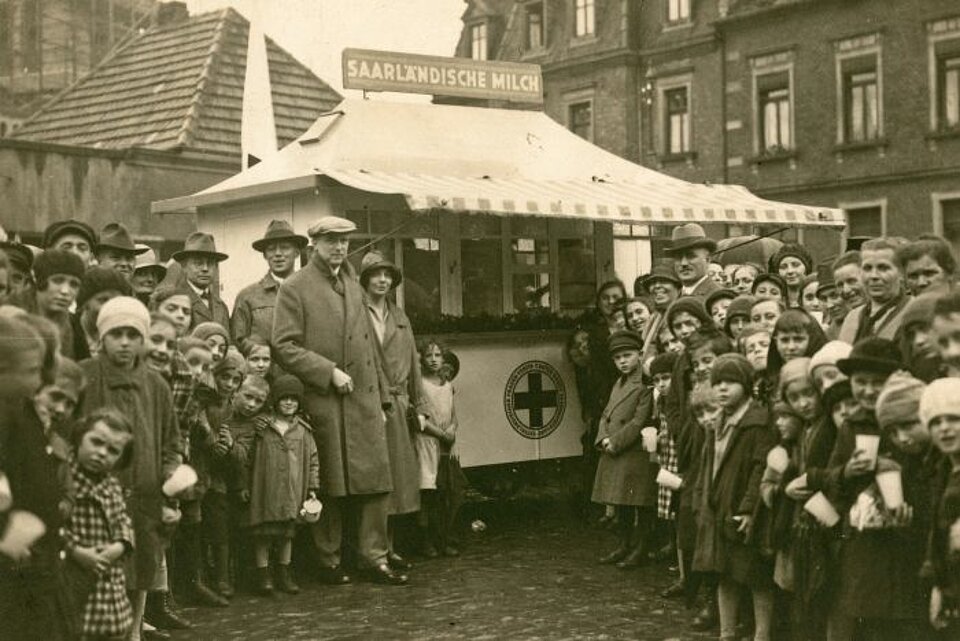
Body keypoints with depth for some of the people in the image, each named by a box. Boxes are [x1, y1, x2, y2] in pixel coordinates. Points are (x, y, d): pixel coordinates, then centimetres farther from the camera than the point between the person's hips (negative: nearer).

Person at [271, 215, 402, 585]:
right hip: (324, 402, -6)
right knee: (329, 486, 1)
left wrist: (381, 397, 16)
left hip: (364, 400, 6)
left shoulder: (353, 286, 19)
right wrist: (328, 371, -15)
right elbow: (283, 346, -10)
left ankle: (374, 558, 11)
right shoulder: (295, 288, -2)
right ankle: (329, 562, 14)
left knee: (377, 480, 2)